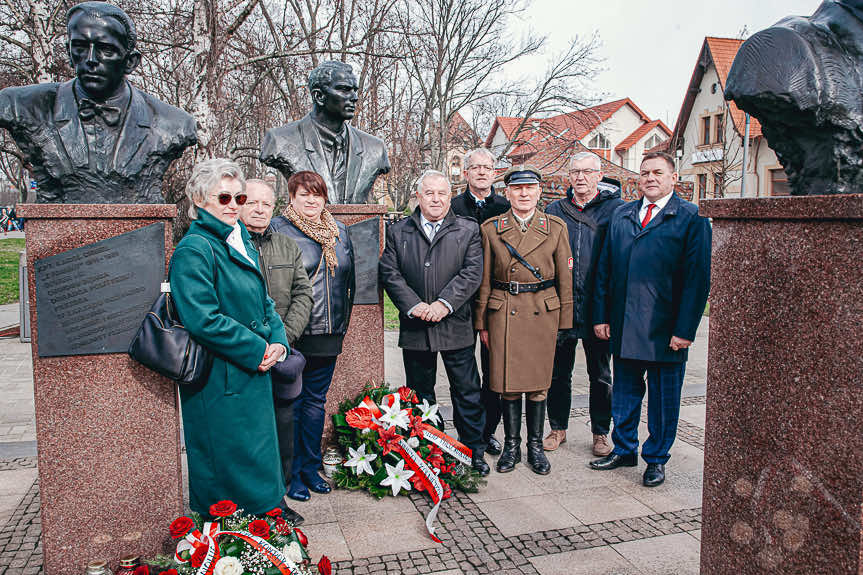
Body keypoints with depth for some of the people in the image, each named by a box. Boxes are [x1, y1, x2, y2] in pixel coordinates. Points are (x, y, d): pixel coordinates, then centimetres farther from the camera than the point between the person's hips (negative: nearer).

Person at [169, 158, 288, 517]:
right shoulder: (193, 249, -15)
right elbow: (203, 320, -23)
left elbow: (264, 302, 17)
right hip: (220, 383, -9)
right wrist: (258, 349, -18)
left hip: (255, 372, 9)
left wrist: (278, 342, -1)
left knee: (259, 458, 19)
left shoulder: (241, 242, 13)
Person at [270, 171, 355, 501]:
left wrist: (343, 322, 15)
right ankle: (291, 474, 17)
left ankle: (310, 467, 28)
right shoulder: (278, 229, -4)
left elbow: (348, 280, 19)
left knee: (316, 401, 15)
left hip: (328, 335, 5)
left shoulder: (339, 232, 13)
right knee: (290, 404, 4)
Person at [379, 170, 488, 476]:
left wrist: (444, 304, -17)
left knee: (467, 393, 6)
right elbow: (389, 273, -1)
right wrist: (414, 306, -13)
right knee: (420, 394, 13)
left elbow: (472, 271, -6)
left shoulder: (468, 230, 4)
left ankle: (474, 452, 20)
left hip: (457, 326, -1)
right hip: (414, 329, 2)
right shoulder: (398, 232, 8)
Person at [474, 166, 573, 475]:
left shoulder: (556, 227, 4)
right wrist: (481, 323, 3)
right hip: (503, 313, 0)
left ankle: (535, 447, 21)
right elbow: (484, 280, 5)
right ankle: (511, 446, 20)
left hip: (543, 313, 0)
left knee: (538, 383, 6)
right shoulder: (491, 229, 3)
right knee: (507, 382, 4)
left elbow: (565, 278, 6)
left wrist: (565, 322, 2)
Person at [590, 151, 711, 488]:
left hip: (665, 330, -4)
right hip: (623, 327, 4)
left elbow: (697, 278, -8)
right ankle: (624, 449, 32)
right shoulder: (621, 216, 10)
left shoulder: (691, 218, -3)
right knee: (624, 391, 15)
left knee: (664, 397, 8)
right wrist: (602, 316, 5)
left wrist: (684, 329, -12)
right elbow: (604, 270, 11)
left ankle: (656, 459, 25)